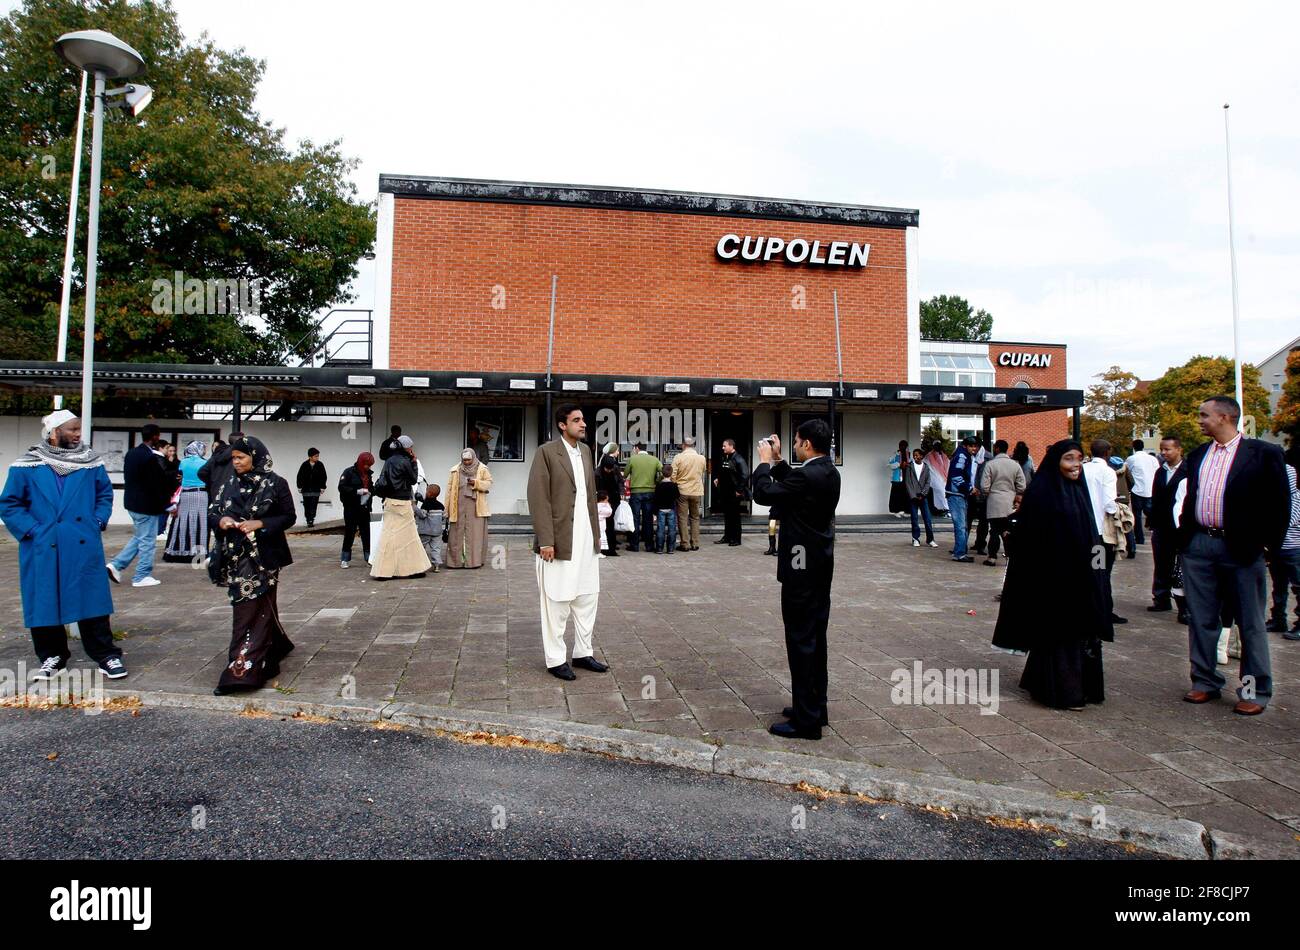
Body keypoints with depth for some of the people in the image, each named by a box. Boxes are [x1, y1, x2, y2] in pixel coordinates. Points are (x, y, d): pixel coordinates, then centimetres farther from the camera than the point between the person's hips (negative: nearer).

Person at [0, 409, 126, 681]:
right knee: (44, 603, 8)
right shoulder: (27, 466, -3)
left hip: (85, 547, 1)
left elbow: (105, 493, 15)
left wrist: (98, 522, 2)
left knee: (93, 601, 3)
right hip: (44, 549, -1)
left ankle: (106, 654, 10)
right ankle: (52, 656, 23)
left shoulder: (91, 461, 4)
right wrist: (32, 531, -8)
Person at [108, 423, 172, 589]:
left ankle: (116, 565, 15)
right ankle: (142, 577, 9)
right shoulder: (150, 457, -21)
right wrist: (166, 504, -10)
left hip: (132, 502, 9)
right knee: (147, 540, 2)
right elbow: (156, 485, -20)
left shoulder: (131, 454, 7)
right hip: (147, 505, -9)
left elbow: (127, 476, 15)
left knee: (139, 537, 22)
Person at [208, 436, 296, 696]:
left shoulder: (275, 484, -5)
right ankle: (274, 646, 34)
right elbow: (211, 513, 11)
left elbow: (289, 517, -3)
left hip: (263, 558, -5)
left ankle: (241, 669, -7)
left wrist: (261, 524, -17)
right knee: (260, 607, 13)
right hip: (236, 558, 5)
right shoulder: (228, 484, 9)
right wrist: (220, 521, -12)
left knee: (251, 611, -7)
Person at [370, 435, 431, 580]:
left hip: (390, 501, 7)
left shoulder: (390, 460, 8)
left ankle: (382, 570, 8)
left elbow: (382, 481, 10)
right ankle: (412, 568, 12)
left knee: (389, 535, 8)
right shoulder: (405, 462, -14)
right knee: (408, 535, 4)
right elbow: (413, 480, -4)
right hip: (402, 503, -7)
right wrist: (414, 462, -1)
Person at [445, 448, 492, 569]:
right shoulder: (455, 471, 9)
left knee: (476, 534, -2)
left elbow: (489, 483, 3)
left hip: (476, 508, -1)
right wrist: (447, 509, 4)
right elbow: (450, 490, 8)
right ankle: (455, 560, 8)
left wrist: (476, 483, -15)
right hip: (459, 507, 1)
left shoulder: (482, 469, 7)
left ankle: (474, 561, 4)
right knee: (456, 535, 2)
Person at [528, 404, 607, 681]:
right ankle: (555, 659, 15)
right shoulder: (546, 452, -10)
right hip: (559, 540, -7)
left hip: (586, 540, 7)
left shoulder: (586, 451, 11)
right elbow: (538, 498, -14)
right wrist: (545, 541, -18)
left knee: (588, 598, 14)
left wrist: (596, 533, 14)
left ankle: (583, 653, 27)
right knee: (557, 601, 3)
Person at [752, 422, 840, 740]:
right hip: (819, 565, 10)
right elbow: (792, 484, 19)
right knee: (815, 639, 16)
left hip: (801, 567, -10)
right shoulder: (828, 472, 7)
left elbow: (763, 493, -17)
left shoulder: (808, 476, -22)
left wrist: (765, 461, -3)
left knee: (801, 641, -4)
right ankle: (815, 708, 27)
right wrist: (777, 460, 13)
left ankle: (806, 720, 3)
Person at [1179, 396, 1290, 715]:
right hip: (1198, 546, 5)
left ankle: (1255, 691, 15)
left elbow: (1279, 502, -5)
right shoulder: (1197, 456, 12)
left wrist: (1268, 544, -8)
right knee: (1201, 620, 10)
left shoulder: (1263, 453, -4)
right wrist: (1183, 536, 11)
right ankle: (1205, 682, 21)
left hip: (1241, 548, -5)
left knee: (1250, 624, 5)